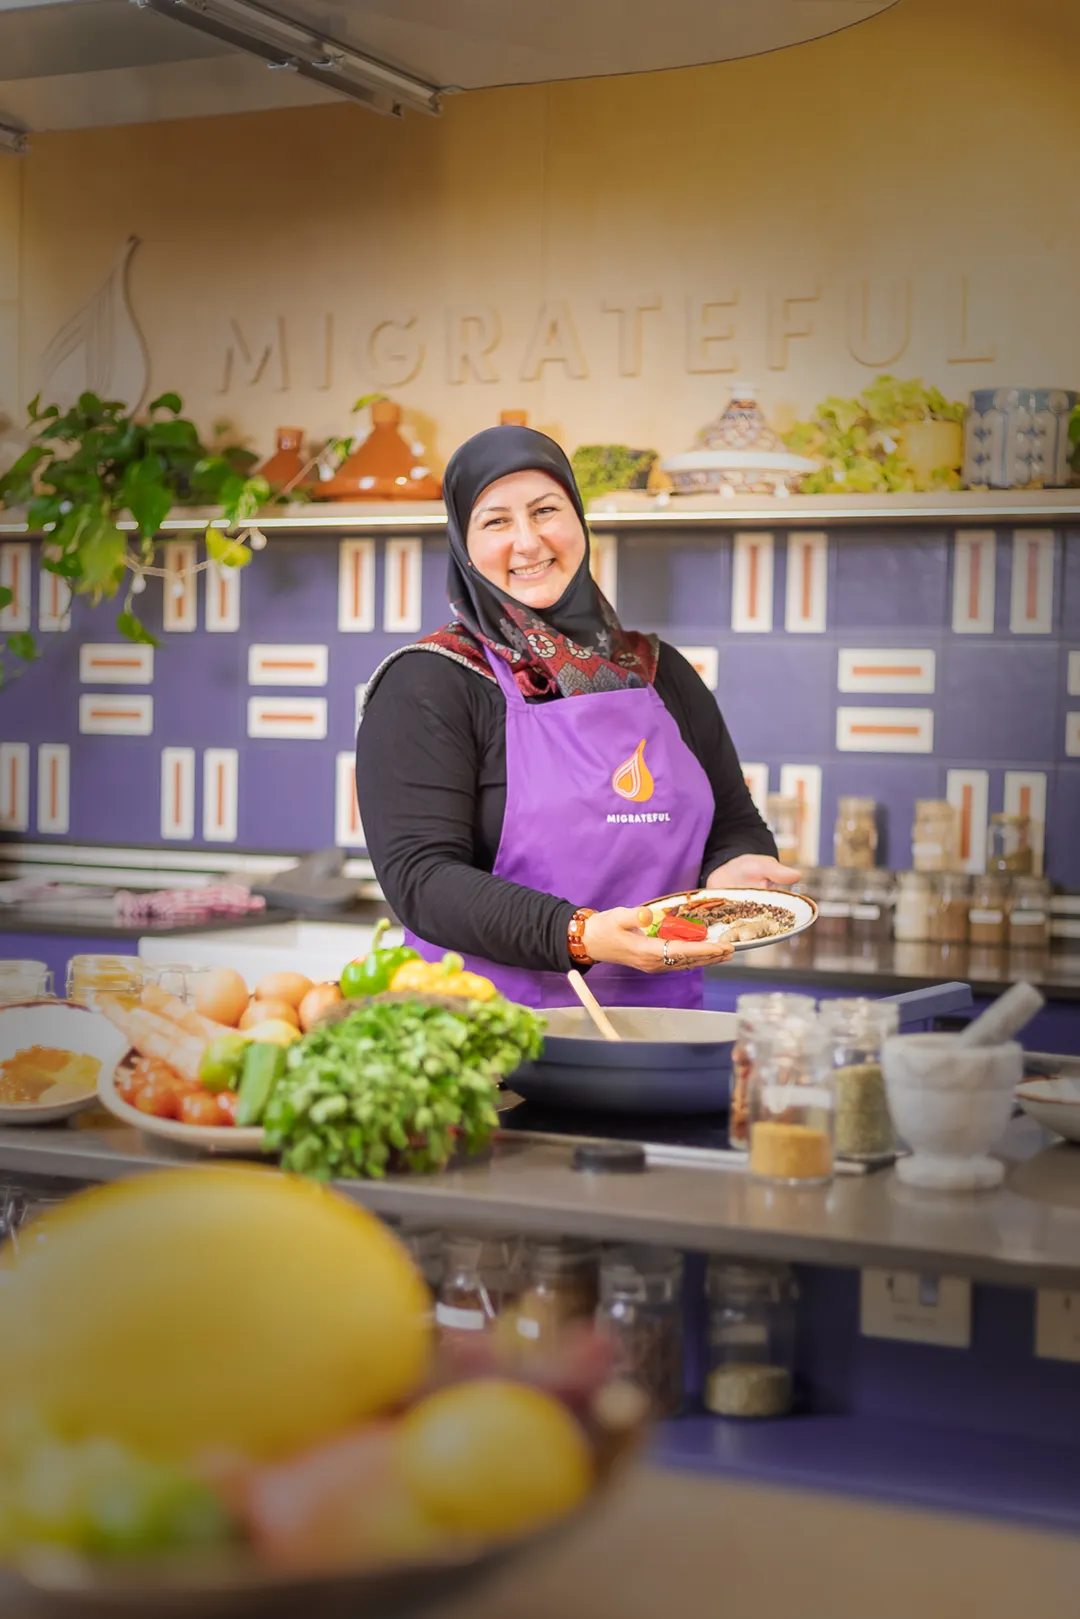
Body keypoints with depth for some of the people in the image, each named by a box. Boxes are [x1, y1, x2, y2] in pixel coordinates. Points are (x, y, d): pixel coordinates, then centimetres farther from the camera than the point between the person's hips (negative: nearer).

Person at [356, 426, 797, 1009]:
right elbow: (420, 876, -10)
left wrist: (734, 873, -1)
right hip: (496, 1031, -4)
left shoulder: (661, 673, 17)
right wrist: (579, 936, -23)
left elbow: (736, 825, 23)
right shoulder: (427, 686, 0)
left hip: (662, 1014, 5)